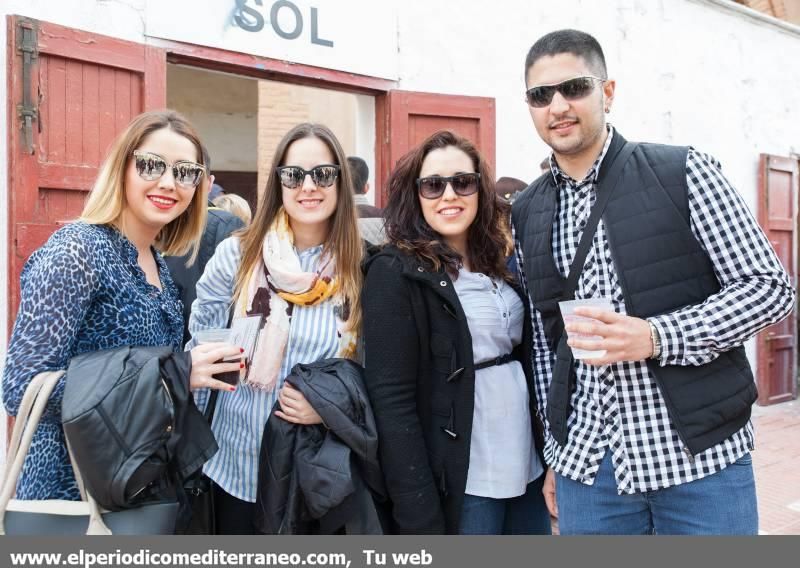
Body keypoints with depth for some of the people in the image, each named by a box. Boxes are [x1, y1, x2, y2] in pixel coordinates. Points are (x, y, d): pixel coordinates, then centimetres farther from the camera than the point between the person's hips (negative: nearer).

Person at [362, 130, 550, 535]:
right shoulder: (395, 273, -13)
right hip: (461, 486, -6)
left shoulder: (500, 265, 7)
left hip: (529, 471, 7)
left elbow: (526, 360, 12)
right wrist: (421, 522, -18)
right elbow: (393, 402, -17)